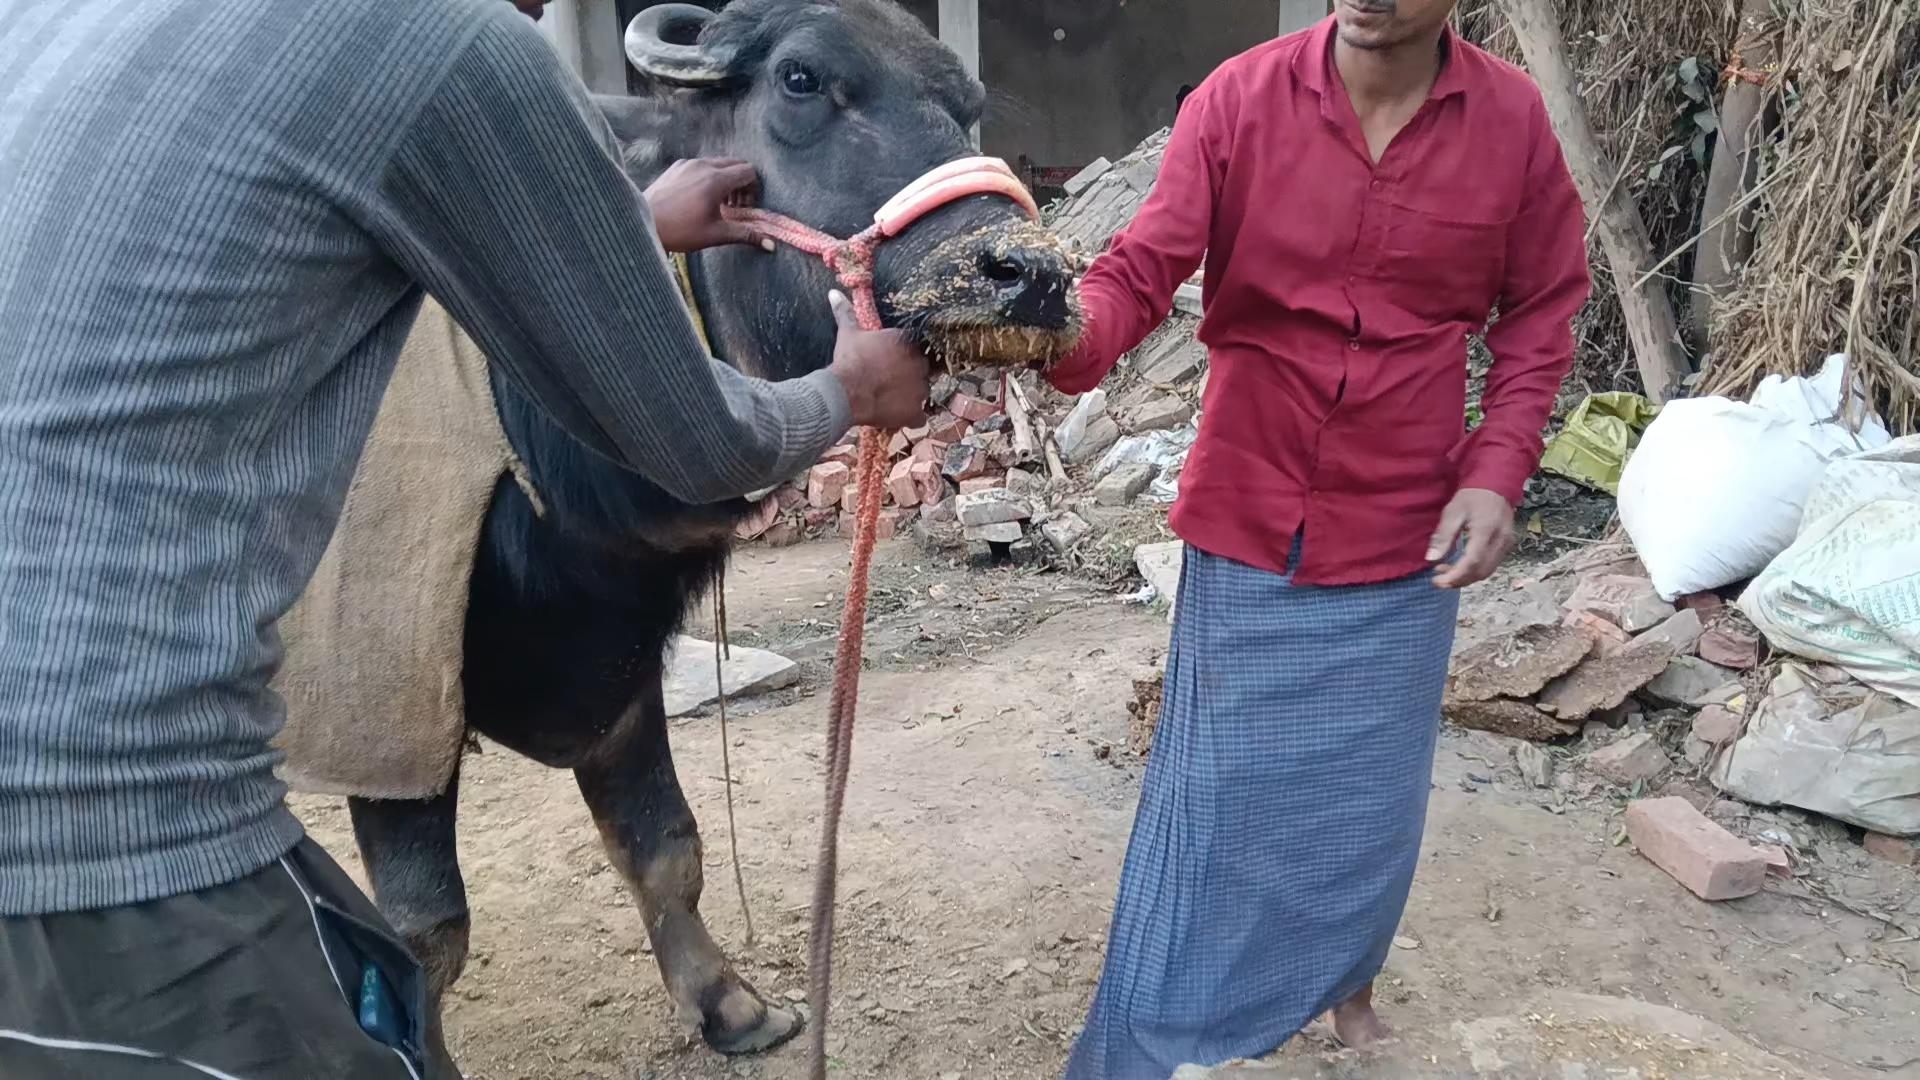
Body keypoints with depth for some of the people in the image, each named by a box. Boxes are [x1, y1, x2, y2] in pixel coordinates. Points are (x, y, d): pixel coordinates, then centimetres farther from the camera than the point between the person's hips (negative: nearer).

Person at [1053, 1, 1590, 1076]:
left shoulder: (1514, 121, -7)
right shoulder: (1238, 99, -12)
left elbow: (1542, 309, 4)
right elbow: (1140, 273, -16)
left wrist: (1498, 470, -8)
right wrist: (1062, 337, -39)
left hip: (1405, 535, 2)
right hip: (1248, 523, -1)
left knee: (1372, 788, 17)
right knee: (1213, 790, 9)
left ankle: (1346, 980, 45)